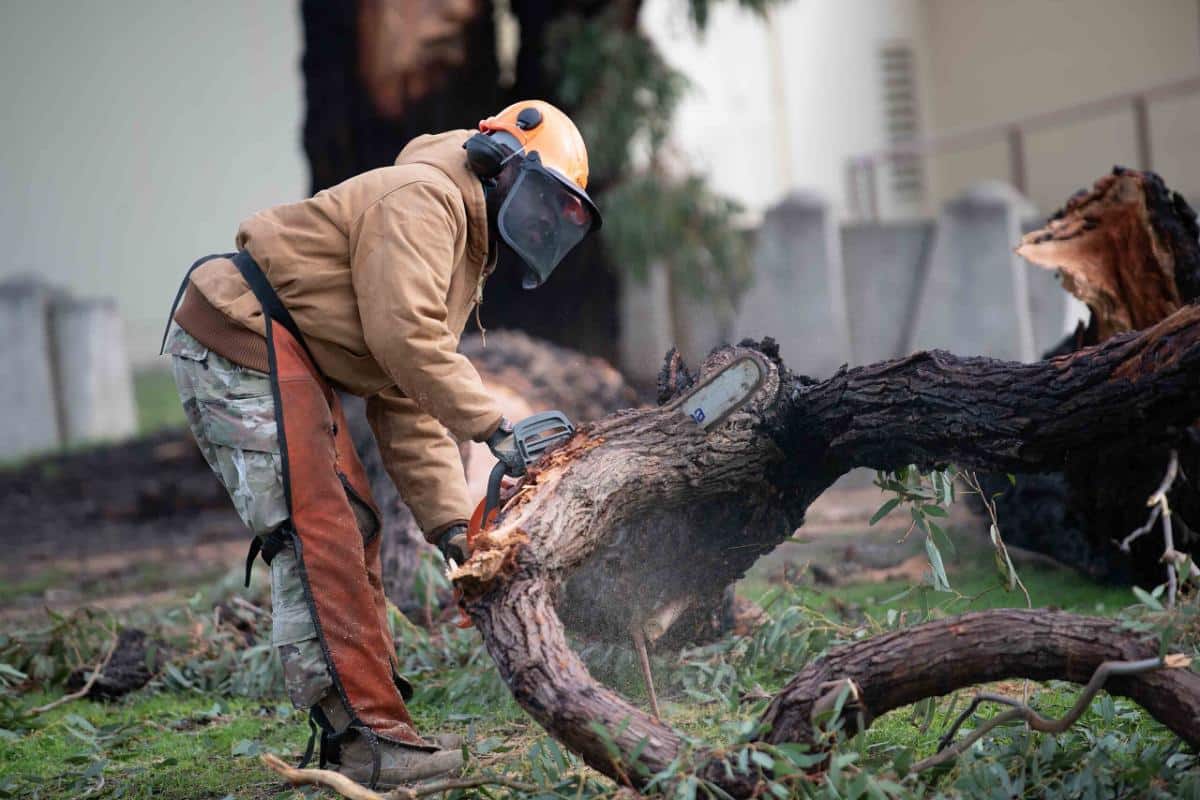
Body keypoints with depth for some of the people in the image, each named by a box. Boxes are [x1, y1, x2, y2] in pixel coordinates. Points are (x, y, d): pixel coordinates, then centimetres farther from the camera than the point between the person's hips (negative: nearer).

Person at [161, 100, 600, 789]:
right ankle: (365, 737, -15)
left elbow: (407, 408, 15)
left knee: (352, 527, 10)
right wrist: (493, 426, -21)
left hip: (291, 367, 11)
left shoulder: (464, 262, 20)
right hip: (241, 342, -11)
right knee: (320, 538, -14)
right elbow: (403, 335, -25)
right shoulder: (423, 198, -12)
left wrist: (448, 518, 4)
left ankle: (358, 729, 13)